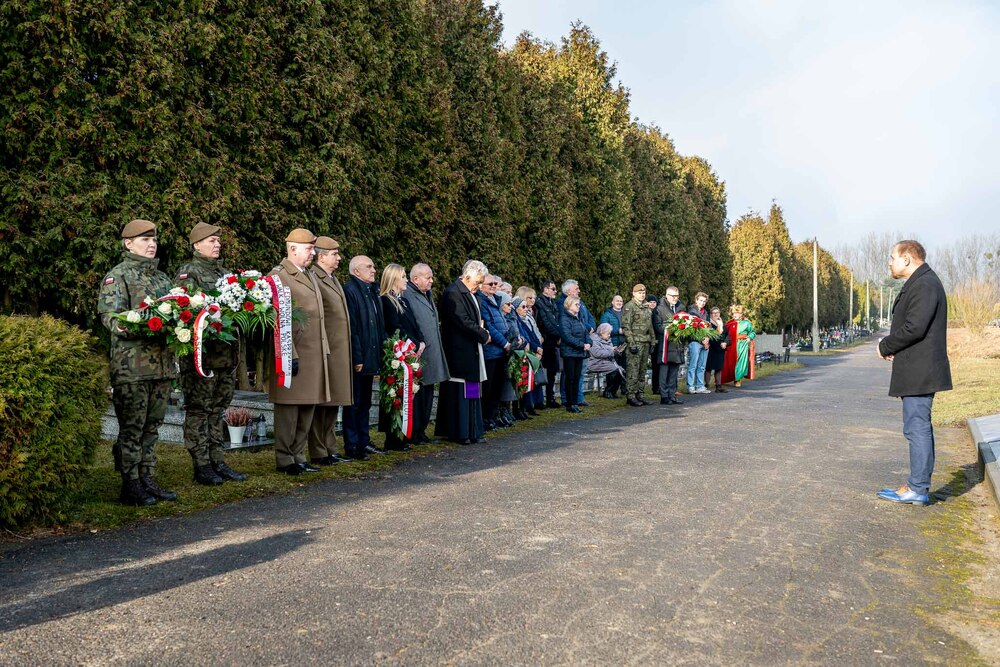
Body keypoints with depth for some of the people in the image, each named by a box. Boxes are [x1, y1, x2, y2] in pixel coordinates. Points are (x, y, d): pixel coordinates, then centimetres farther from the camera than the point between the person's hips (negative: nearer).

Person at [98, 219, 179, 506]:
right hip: (131, 365, -6)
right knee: (131, 427, -1)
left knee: (152, 425, 12)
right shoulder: (117, 276, -2)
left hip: (162, 362, 7)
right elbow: (110, 318, -13)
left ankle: (147, 480, 20)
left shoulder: (161, 277, 19)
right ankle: (130, 486, 6)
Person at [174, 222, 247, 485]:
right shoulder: (187, 272, -3)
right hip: (201, 352, -7)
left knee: (217, 409, 13)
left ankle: (218, 462, 20)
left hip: (227, 352, 7)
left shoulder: (224, 272, 17)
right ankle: (201, 466, 8)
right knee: (198, 409, 1)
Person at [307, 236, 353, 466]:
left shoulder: (334, 279, 18)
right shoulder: (314, 279, -12)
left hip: (339, 351, 9)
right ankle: (318, 453, 8)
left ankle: (330, 449, 23)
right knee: (321, 403, -1)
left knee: (333, 403, 14)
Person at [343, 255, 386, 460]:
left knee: (365, 402, 16)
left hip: (371, 357, 9)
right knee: (354, 403, 1)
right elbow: (350, 328, -18)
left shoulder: (372, 291, 14)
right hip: (357, 359, -8)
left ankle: (364, 441, 26)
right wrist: (357, 358, -20)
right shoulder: (349, 290, -13)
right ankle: (351, 446, 9)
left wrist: (380, 355, 12)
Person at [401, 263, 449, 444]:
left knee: (427, 394, 14)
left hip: (432, 356, 9)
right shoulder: (406, 296, -13)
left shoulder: (428, 295, 18)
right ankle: (414, 433, 5)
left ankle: (421, 431, 23)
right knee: (417, 395, -4)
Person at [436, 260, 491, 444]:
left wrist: (481, 329, 3)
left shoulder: (471, 295, 15)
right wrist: (484, 336, -11)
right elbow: (463, 321, -22)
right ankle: (459, 432, 4)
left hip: (471, 351, 10)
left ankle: (472, 431, 18)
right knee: (460, 393, -4)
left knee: (471, 393, 12)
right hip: (460, 352, -10)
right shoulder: (452, 293, -15)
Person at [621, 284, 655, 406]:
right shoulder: (629, 307, -7)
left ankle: (639, 394, 17)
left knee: (642, 370, 10)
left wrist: (653, 341, 17)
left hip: (645, 343, 8)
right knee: (633, 371, -7)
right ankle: (630, 396, -3)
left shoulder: (647, 308, 18)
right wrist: (631, 343, -18)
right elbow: (626, 326, -13)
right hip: (635, 343, -8)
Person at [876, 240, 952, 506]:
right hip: (916, 372, 11)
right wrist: (892, 347, 5)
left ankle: (917, 489, -2)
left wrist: (885, 346, -9)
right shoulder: (918, 284, 19)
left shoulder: (924, 285, -15)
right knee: (920, 427, 14)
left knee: (917, 428, -7)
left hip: (919, 372, -11)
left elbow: (914, 328, -23)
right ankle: (920, 486, 22)